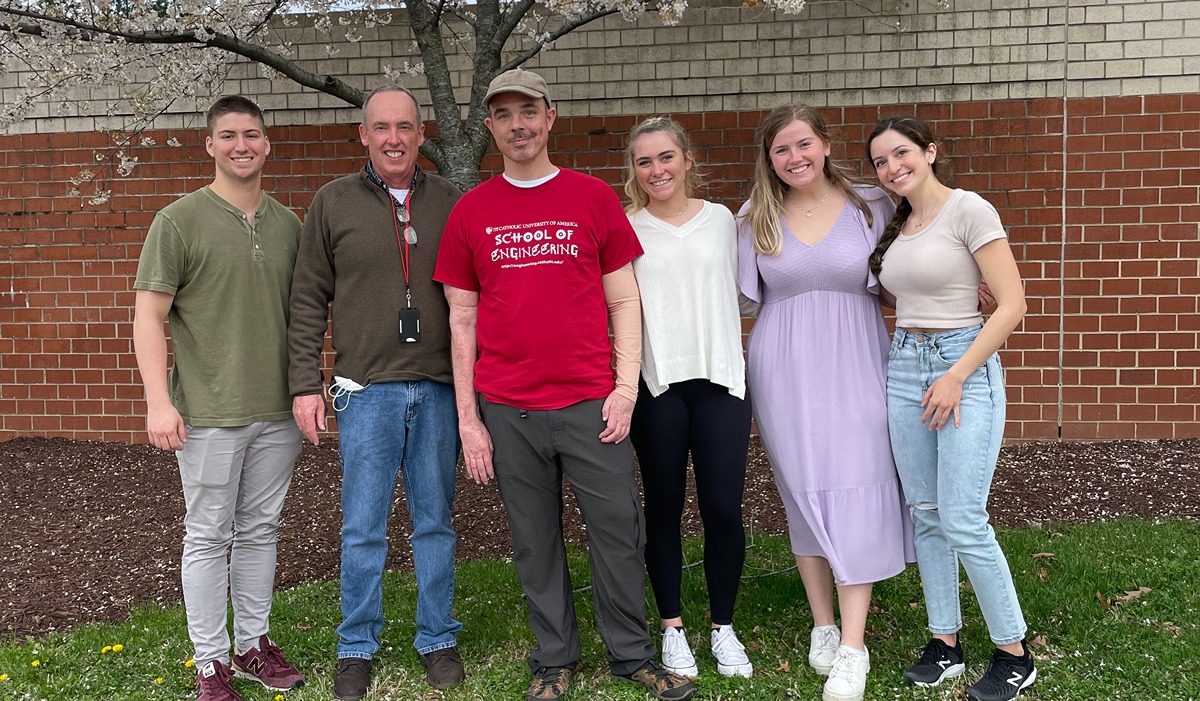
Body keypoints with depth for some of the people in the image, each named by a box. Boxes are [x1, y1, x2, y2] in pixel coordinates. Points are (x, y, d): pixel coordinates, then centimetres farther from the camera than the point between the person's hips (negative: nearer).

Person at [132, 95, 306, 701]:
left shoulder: (287, 224, 8)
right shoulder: (180, 221, -5)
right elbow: (149, 315, -7)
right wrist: (159, 402, -14)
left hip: (278, 410, 4)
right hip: (208, 413, -4)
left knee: (260, 531, 14)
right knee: (209, 536, 5)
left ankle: (254, 644, 28)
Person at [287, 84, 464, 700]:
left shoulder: (449, 203, 6)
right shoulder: (333, 203, 3)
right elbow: (308, 301, 3)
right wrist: (304, 385, -3)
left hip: (437, 389, 1)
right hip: (366, 390, -1)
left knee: (435, 522, 11)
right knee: (363, 527, 5)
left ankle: (437, 639, 25)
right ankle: (357, 647, 20)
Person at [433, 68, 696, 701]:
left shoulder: (594, 198, 4)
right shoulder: (470, 212, 6)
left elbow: (623, 301, 6)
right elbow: (462, 321, 6)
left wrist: (626, 389, -4)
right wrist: (468, 418, 1)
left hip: (591, 404, 0)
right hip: (508, 411, 1)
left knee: (619, 532, 4)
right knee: (535, 542, 9)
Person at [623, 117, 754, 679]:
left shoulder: (721, 220, 9)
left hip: (719, 378, 1)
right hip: (655, 382, -1)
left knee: (724, 508, -2)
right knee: (664, 506, 7)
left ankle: (723, 627, 16)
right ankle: (672, 627, 21)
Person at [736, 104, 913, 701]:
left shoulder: (871, 206, 3)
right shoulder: (755, 219, 5)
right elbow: (743, 295, 11)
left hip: (853, 366, -1)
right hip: (785, 374, 1)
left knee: (854, 493, -7)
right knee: (803, 494, 7)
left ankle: (852, 647, -3)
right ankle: (822, 626, 21)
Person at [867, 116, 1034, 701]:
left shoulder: (968, 210, -9)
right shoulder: (897, 225, 12)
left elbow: (1011, 305, -13)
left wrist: (956, 377, -16)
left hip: (963, 366, -7)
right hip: (904, 368, 7)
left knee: (962, 520, -8)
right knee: (926, 514, 9)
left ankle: (1014, 653, 7)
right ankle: (944, 641, 20)